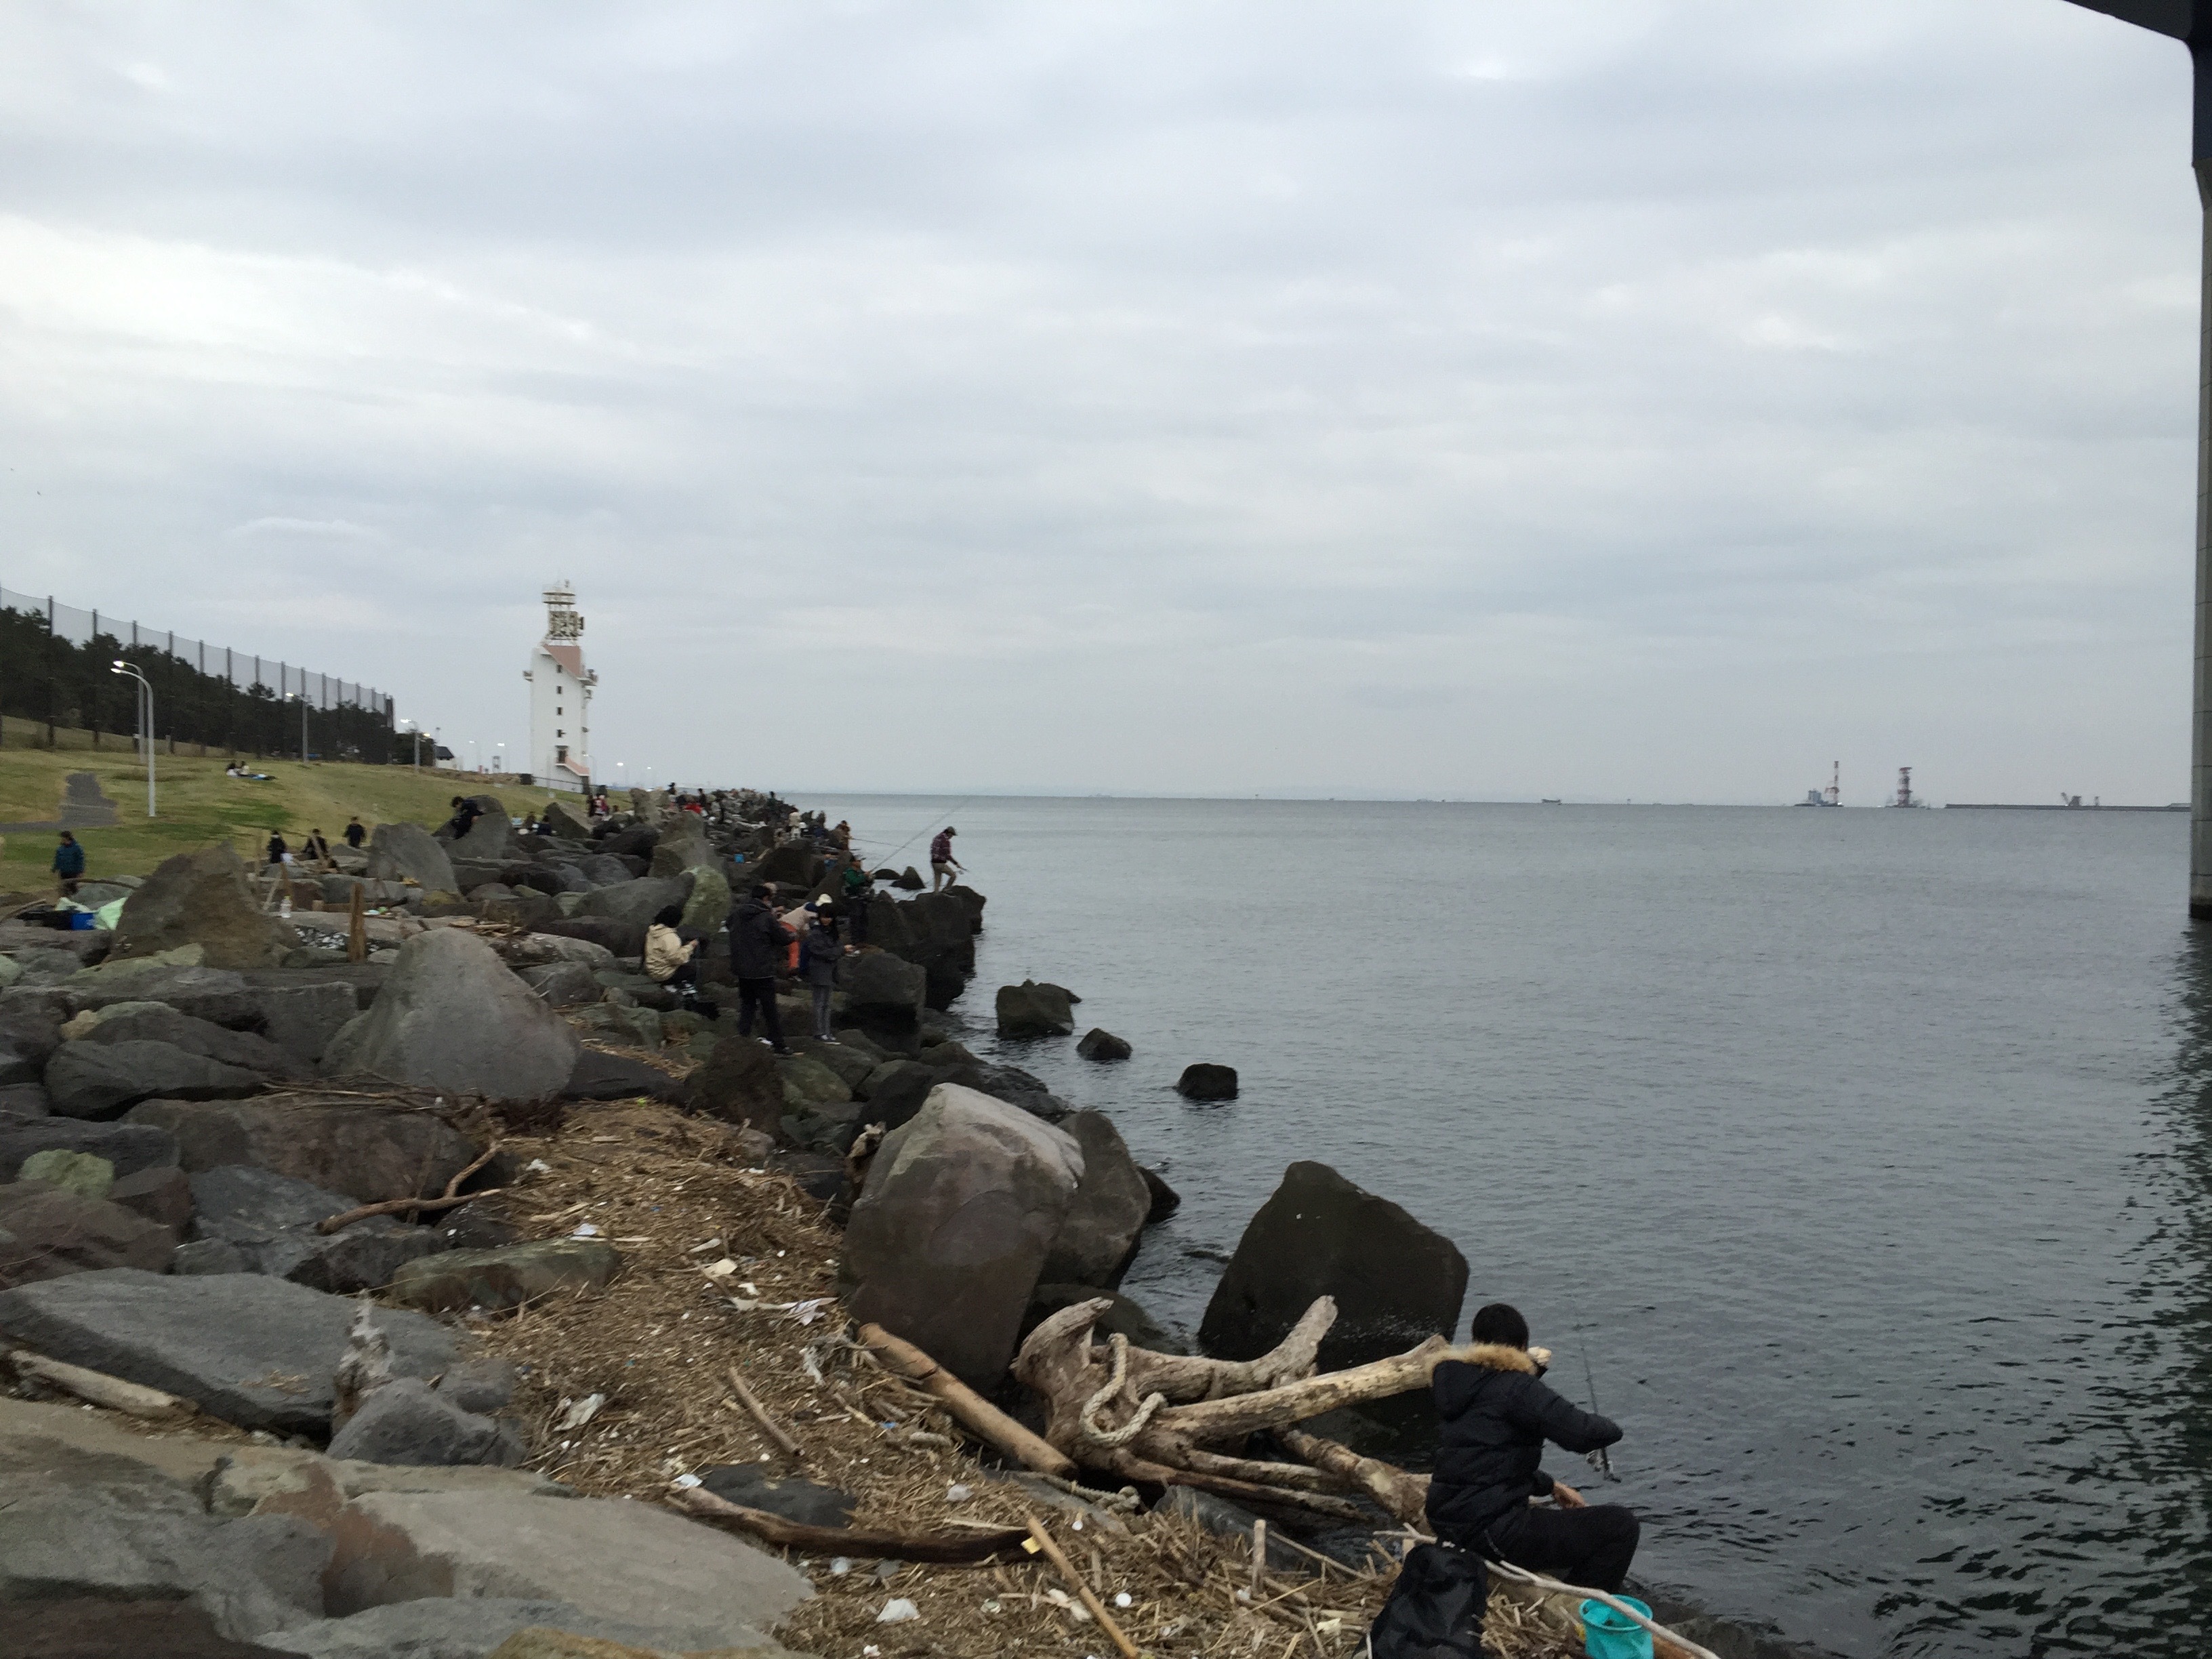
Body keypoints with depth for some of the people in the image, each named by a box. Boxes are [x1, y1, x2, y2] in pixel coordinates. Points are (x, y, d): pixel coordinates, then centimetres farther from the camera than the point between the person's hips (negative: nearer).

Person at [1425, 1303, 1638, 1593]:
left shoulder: (1458, 1385, 11)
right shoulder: (1514, 1387, -15)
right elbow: (1584, 1433, -23)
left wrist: (1550, 1486, 24)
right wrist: (1608, 1427, -1)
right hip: (1490, 1534, -9)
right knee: (1620, 1525, -4)